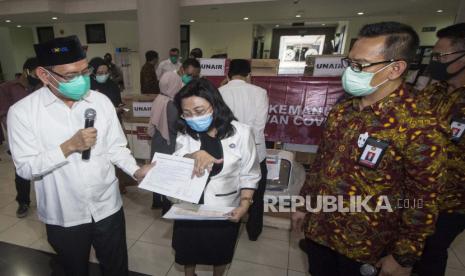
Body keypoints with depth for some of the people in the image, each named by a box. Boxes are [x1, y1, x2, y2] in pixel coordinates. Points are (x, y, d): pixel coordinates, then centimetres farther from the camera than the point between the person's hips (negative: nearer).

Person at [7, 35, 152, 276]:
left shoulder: (101, 101, -6)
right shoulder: (22, 111, -13)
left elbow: (116, 147, -2)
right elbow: (25, 168, -13)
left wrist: (135, 170, -16)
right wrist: (69, 146, -25)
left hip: (107, 208, 1)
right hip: (63, 216, 0)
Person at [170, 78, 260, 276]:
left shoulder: (240, 132, -15)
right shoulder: (185, 134, -6)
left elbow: (249, 175, -9)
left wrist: (244, 204, -18)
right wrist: (195, 155, -37)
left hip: (225, 210, -2)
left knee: (220, 253, 24)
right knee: (188, 250, 25)